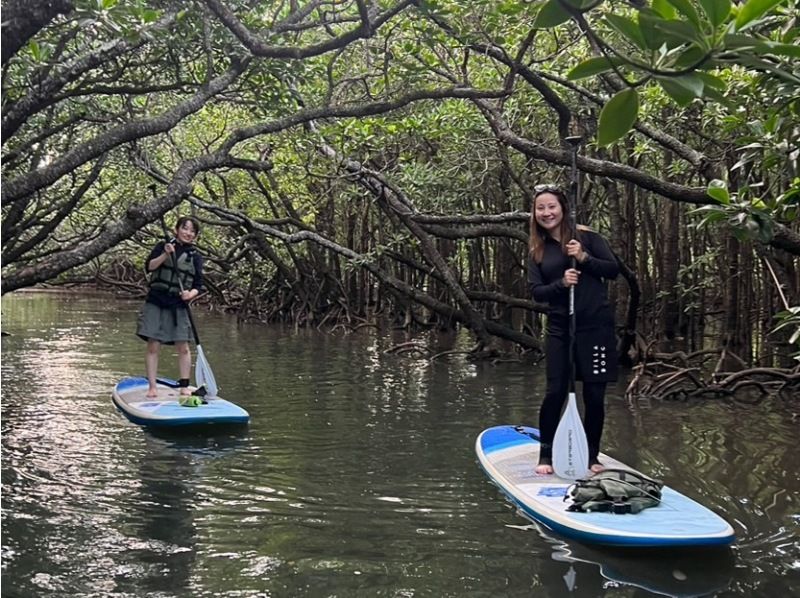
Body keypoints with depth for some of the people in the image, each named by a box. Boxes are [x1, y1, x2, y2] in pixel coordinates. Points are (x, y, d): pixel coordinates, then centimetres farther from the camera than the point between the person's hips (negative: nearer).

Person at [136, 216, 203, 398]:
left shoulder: (195, 256, 8)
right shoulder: (163, 246, 6)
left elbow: (198, 285, 5)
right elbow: (149, 267, -7)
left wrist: (191, 293, -15)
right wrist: (165, 255, -19)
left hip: (178, 306, 1)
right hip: (155, 302, -1)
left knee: (183, 348, -2)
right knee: (153, 346, -2)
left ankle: (184, 386, 8)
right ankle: (152, 387, 3)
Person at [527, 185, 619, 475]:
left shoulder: (585, 236, 1)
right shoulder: (537, 251, 9)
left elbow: (614, 269, -2)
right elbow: (536, 291, 2)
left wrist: (584, 257, -17)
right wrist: (561, 283, -17)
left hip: (596, 325, -2)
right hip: (560, 328, 2)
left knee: (594, 395, 3)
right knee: (556, 392, -3)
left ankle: (591, 456, 18)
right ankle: (546, 455, 12)